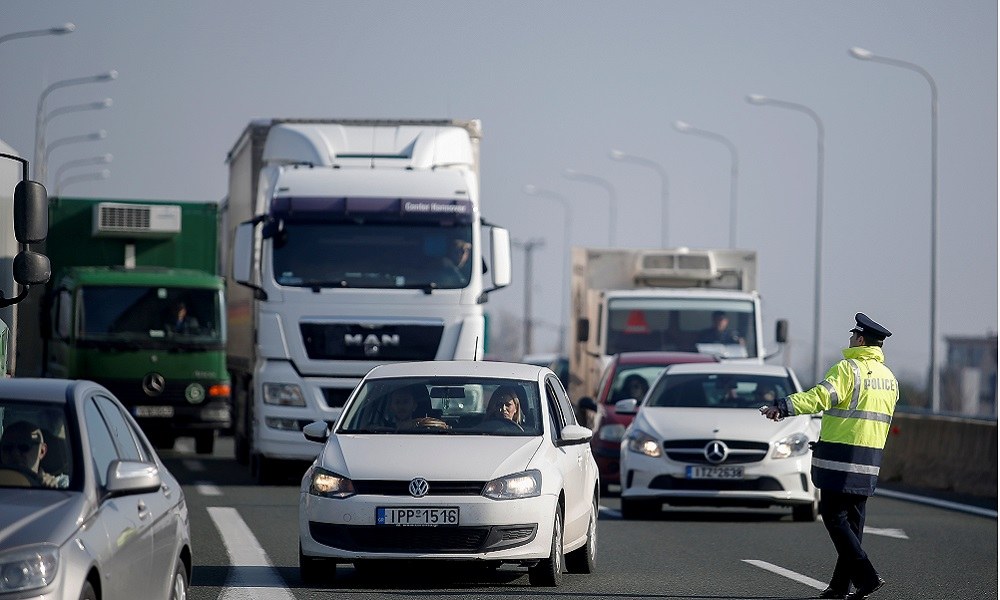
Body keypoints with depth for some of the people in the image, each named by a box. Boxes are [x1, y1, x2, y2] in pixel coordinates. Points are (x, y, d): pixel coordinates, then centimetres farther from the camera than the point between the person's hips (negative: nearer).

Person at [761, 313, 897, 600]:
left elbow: (822, 395, -26)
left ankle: (866, 576, -14)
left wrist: (783, 406, -34)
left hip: (840, 457, -8)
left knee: (834, 516, -4)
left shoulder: (849, 369, -10)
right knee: (852, 519, 11)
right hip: (870, 462, 8)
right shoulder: (889, 377, 15)